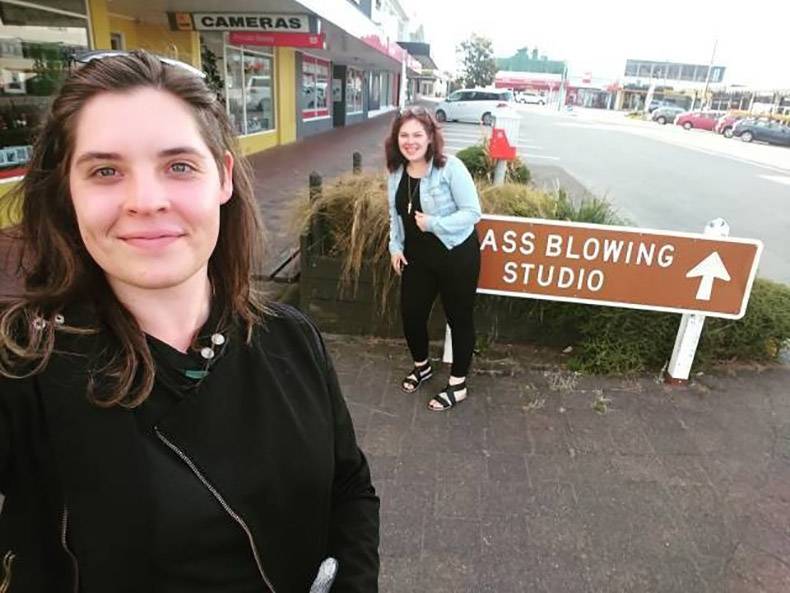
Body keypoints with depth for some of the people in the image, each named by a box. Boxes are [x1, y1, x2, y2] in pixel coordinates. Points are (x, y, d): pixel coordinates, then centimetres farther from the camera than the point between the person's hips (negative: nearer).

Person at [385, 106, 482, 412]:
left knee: (459, 317, 8)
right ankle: (421, 366, 41)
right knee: (411, 313, 12)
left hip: (456, 255, -6)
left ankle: (458, 385, 24)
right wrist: (395, 246, 3)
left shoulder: (450, 167, -19)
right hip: (417, 256, 6)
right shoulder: (396, 171, 1)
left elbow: (473, 212, -20)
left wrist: (434, 223, -26)